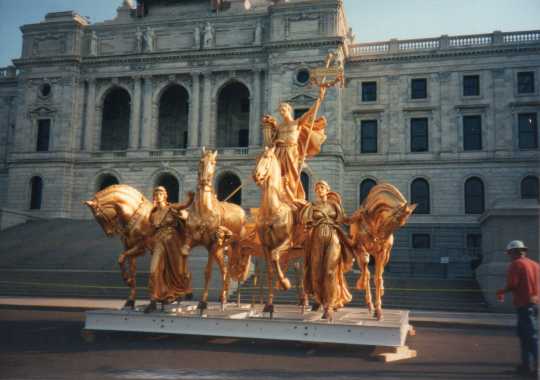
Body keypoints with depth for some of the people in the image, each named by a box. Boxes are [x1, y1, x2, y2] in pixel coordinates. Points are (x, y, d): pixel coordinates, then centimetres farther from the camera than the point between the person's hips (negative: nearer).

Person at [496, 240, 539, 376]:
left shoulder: (516, 264, -9)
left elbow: (512, 284, -16)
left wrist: (501, 291, 1)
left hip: (524, 304, -8)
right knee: (523, 333, 16)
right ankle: (526, 364, 21)